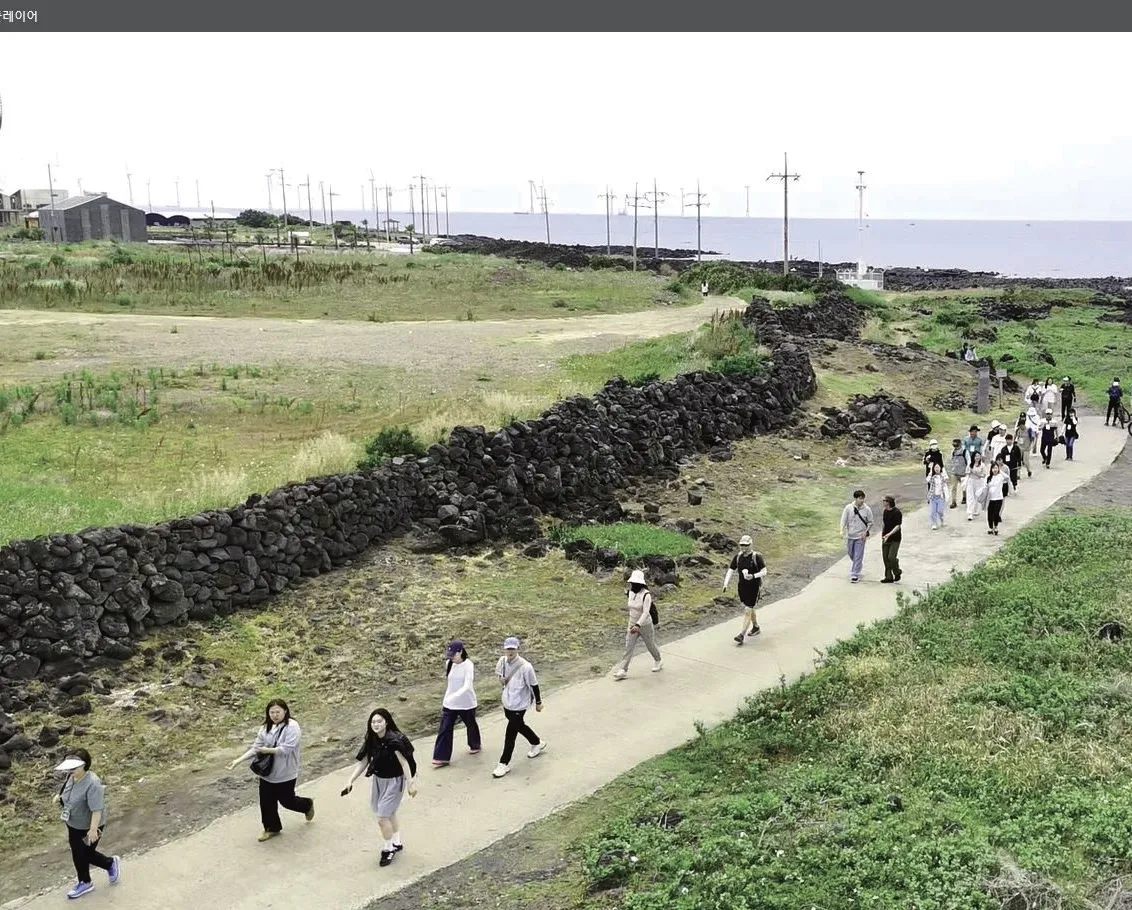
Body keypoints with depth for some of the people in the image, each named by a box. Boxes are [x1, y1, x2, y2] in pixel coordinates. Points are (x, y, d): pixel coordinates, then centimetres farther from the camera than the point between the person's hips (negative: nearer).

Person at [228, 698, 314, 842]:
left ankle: (307, 805, 41)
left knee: (286, 800, 10)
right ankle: (272, 828, 33)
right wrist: (239, 760, -8)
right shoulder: (266, 727, 1)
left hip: (285, 774, -6)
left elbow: (286, 749, -26)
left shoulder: (292, 727, -19)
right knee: (266, 802, 11)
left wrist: (268, 750, -23)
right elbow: (256, 747, 1)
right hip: (267, 772, 6)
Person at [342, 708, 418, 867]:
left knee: (382, 818, -5)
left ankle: (388, 848, 17)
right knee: (390, 814, 22)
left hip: (394, 781, -7)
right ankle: (397, 843, 42)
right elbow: (363, 762, 0)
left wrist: (410, 784, -20)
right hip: (378, 779, 7)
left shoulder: (394, 741, -26)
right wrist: (351, 780, -5)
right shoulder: (371, 740, -6)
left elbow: (404, 763, -22)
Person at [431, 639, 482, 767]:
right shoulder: (449, 664, -4)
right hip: (449, 703, 4)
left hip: (466, 703, -4)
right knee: (444, 729, -2)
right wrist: (445, 700, 16)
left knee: (471, 725, 20)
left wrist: (454, 696, -46)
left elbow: (467, 686, -32)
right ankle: (441, 757, 2)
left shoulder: (468, 665, -22)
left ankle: (475, 746, 45)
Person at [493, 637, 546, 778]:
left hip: (519, 705, -7)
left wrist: (538, 702, -3)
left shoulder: (525, 666, -25)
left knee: (510, 734, -2)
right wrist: (501, 679, -6)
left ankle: (504, 763, 11)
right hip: (507, 702, 7)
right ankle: (537, 743, 50)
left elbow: (534, 685, -13)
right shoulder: (503, 661, -7)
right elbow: (499, 672, 16)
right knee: (519, 726, 26)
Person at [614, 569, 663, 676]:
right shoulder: (631, 593, -3)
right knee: (628, 647, -1)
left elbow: (646, 613, -34)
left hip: (645, 625, -5)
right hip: (633, 625, 5)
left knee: (651, 645, 16)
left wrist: (638, 625, -42)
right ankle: (623, 670, -2)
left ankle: (657, 661, 44)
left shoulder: (646, 595, -24)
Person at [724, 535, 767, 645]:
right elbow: (730, 571, -1)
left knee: (747, 611, -9)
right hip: (742, 587, 6)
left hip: (754, 587, -6)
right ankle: (756, 627, 43)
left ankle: (741, 635, -8)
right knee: (749, 609, 21)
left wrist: (753, 576, -30)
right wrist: (726, 583, -16)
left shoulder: (757, 557, -13)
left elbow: (764, 572, -12)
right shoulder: (737, 557, 0)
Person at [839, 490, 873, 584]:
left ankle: (855, 575, 1)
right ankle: (856, 568, 42)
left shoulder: (867, 509, -7)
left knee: (858, 556, -5)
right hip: (850, 535, 2)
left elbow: (870, 523, 3)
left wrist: (866, 532, -9)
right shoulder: (848, 508, -7)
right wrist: (842, 531, -16)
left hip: (860, 537, -2)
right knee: (851, 555, 16)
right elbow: (844, 521, -3)